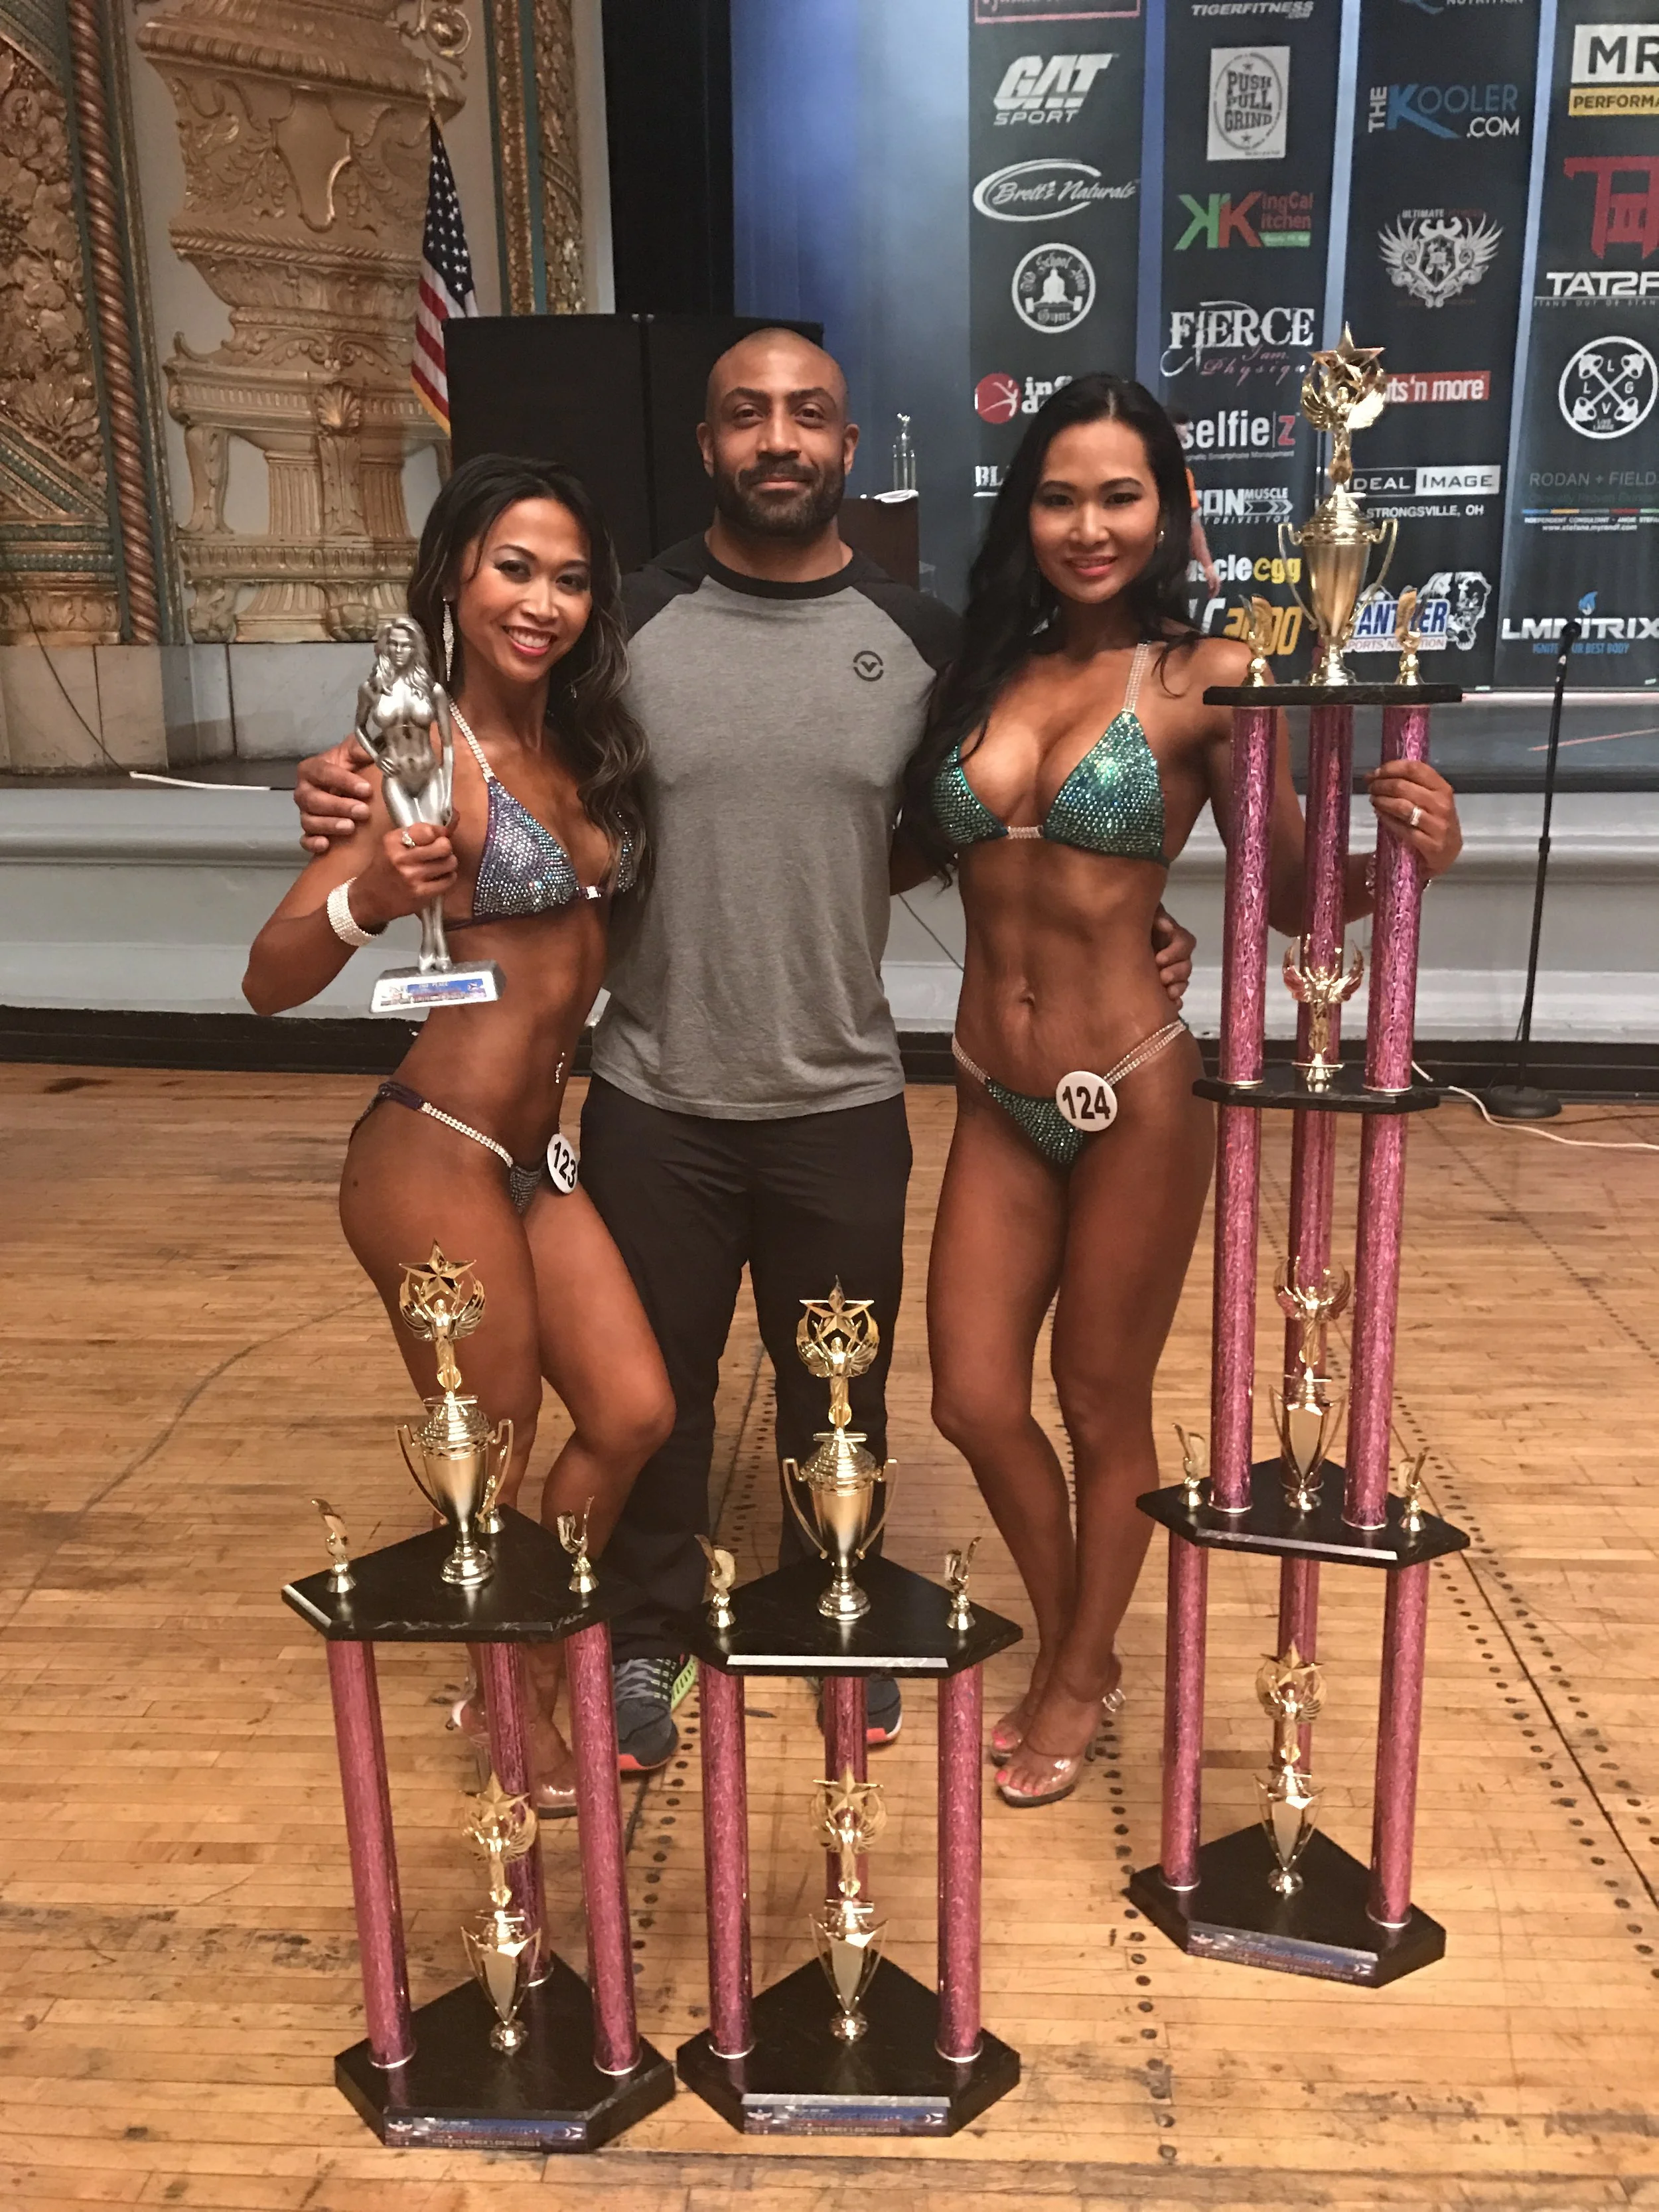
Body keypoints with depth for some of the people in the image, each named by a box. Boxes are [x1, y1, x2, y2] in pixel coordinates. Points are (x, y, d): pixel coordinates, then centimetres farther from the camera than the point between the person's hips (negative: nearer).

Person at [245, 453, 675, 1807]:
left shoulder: (583, 747, 6)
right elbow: (271, 981, -21)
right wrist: (369, 899, -37)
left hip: (542, 1156, 7)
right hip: (437, 1159, -7)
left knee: (633, 1415, 12)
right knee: (495, 1468, 8)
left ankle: (534, 1672, 35)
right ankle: (509, 1715, 34)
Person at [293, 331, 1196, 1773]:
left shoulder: (923, 638, -1)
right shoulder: (625, 621, -4)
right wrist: (361, 795, -16)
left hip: (842, 1104, 1)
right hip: (652, 1103, 0)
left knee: (838, 1388, 17)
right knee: (652, 1383, 15)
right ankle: (648, 1636, 38)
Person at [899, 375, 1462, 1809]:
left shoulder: (1206, 678, -8)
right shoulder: (986, 669, 4)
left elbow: (1288, 894, -6)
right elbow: (918, 850, 11)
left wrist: (1406, 858, -24)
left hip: (1134, 1098, -5)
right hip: (996, 1100, 5)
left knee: (1103, 1407, 12)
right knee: (974, 1402, 11)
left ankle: (1080, 1679, 39)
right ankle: (1072, 1649, 39)